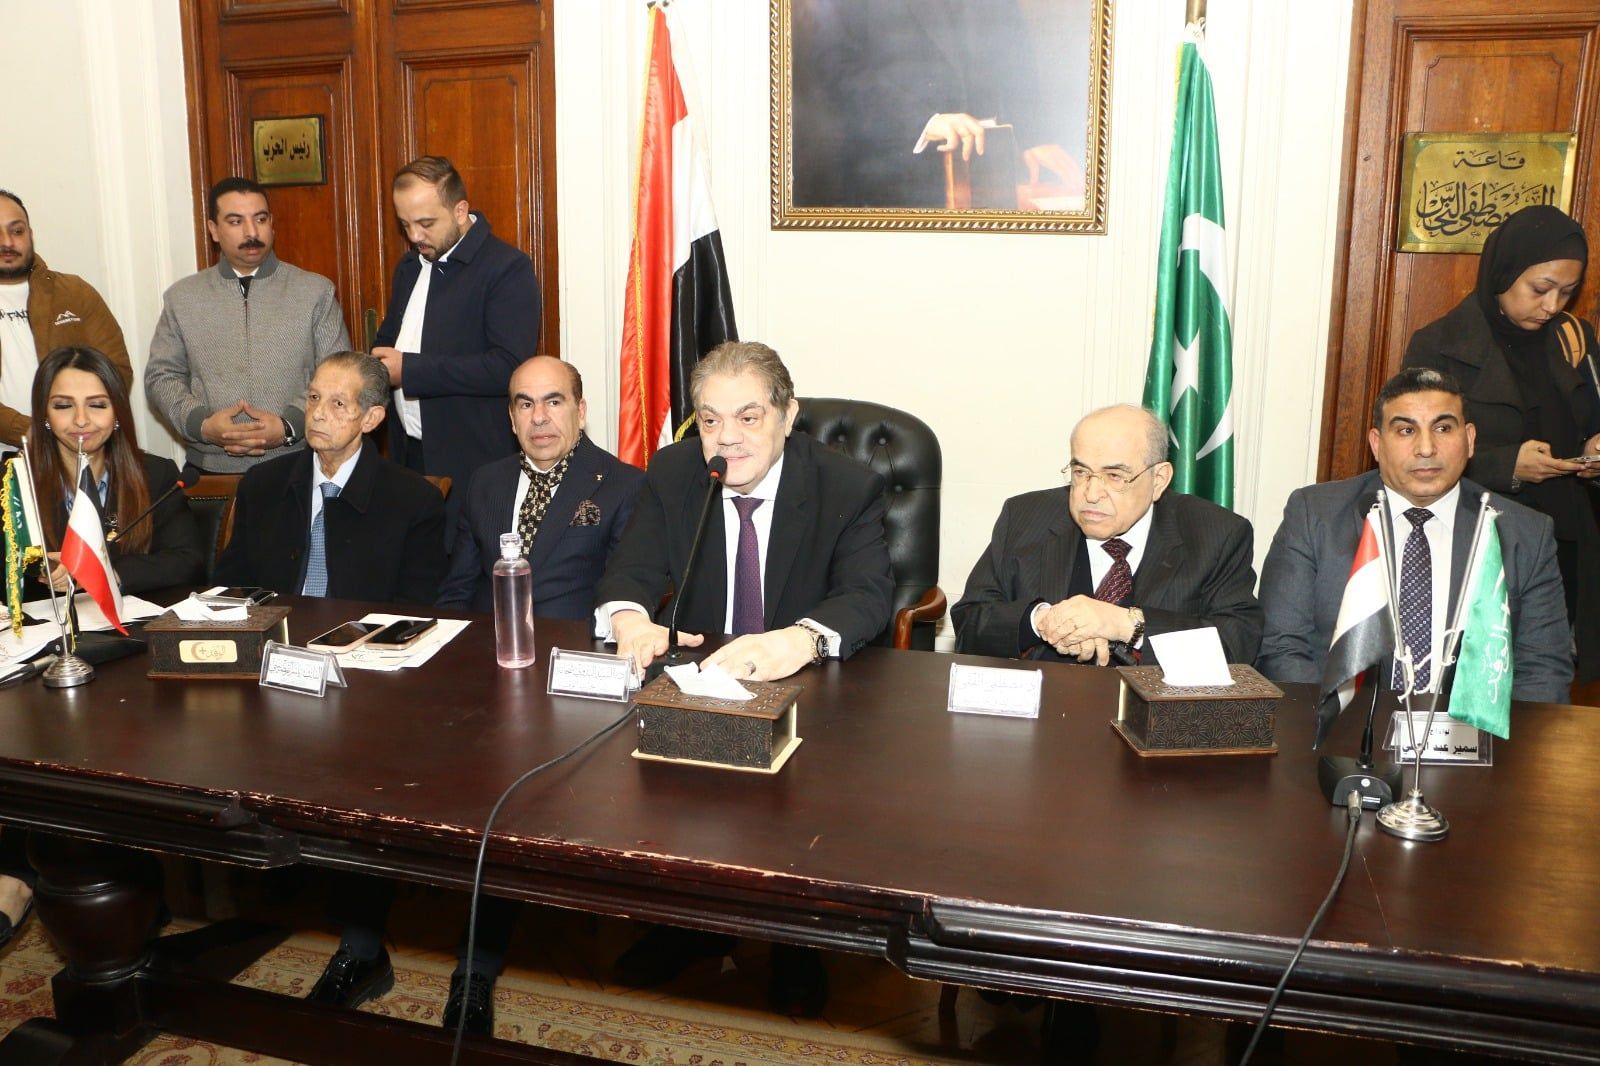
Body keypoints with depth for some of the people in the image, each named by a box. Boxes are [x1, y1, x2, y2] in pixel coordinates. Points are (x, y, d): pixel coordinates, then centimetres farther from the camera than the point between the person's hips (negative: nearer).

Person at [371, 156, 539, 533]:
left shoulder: (507, 268, -11)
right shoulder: (410, 266, 16)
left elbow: (509, 366, -21)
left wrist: (410, 369, -20)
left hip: (474, 464, -7)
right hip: (408, 456, 7)